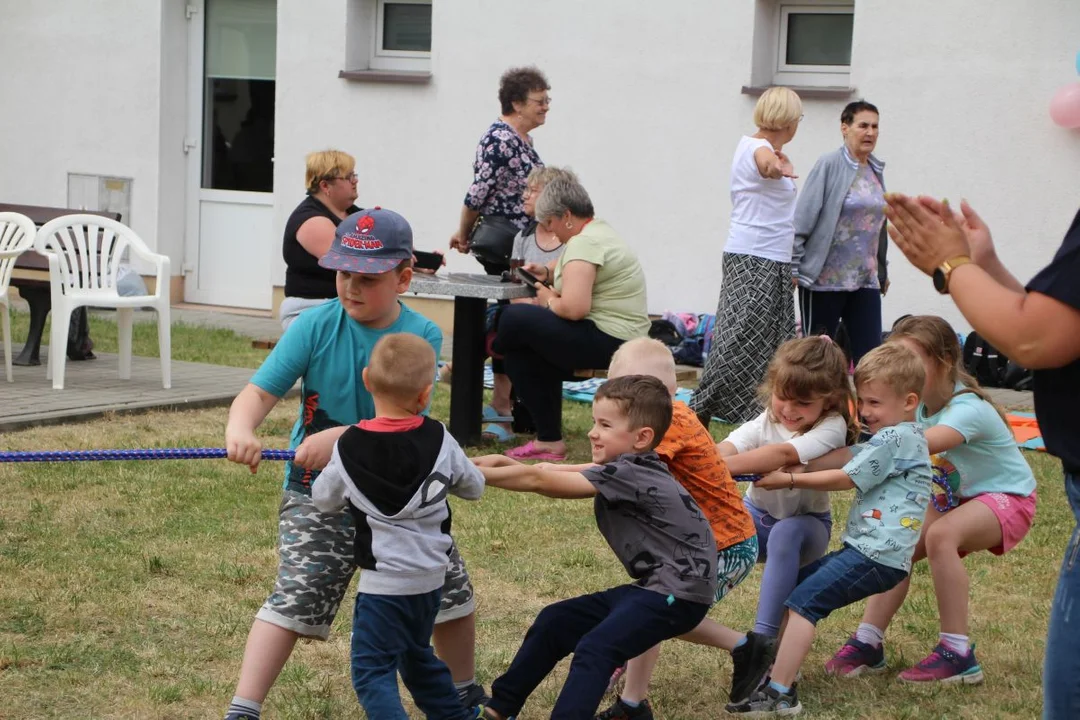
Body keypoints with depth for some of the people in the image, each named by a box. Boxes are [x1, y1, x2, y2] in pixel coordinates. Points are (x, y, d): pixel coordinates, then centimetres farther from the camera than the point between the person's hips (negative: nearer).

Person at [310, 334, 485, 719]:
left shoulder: (349, 447, -13)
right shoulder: (439, 440, -6)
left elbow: (323, 501, 3)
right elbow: (474, 487, 11)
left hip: (385, 582, -5)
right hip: (431, 576, 5)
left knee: (372, 671, -1)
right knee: (417, 655, 26)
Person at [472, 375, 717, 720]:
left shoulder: (629, 474, -20)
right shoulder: (629, 470, 8)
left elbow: (540, 481, -19)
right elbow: (554, 476, 10)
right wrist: (504, 462, -3)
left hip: (679, 594, -11)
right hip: (652, 587, 11)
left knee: (595, 648, -27)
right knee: (554, 622, 12)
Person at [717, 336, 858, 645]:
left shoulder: (831, 427, -23)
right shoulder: (767, 420, -10)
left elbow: (783, 455, -40)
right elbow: (728, 447, -28)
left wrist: (722, 466, -52)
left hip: (806, 523, -4)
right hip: (758, 515, 4)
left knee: (786, 532, -38)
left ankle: (764, 635, -35)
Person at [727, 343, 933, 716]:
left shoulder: (896, 439, -12)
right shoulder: (896, 439, 20)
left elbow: (844, 478, -10)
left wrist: (790, 480, -3)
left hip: (876, 557, -11)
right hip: (866, 548, 11)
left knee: (803, 601, -16)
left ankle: (780, 693, -20)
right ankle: (776, 665, 22)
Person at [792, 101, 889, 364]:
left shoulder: (876, 171, 12)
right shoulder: (829, 165, -7)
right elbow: (803, 217, -9)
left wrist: (883, 270, 21)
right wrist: (793, 266, -11)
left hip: (866, 280, 5)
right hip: (825, 280, -5)